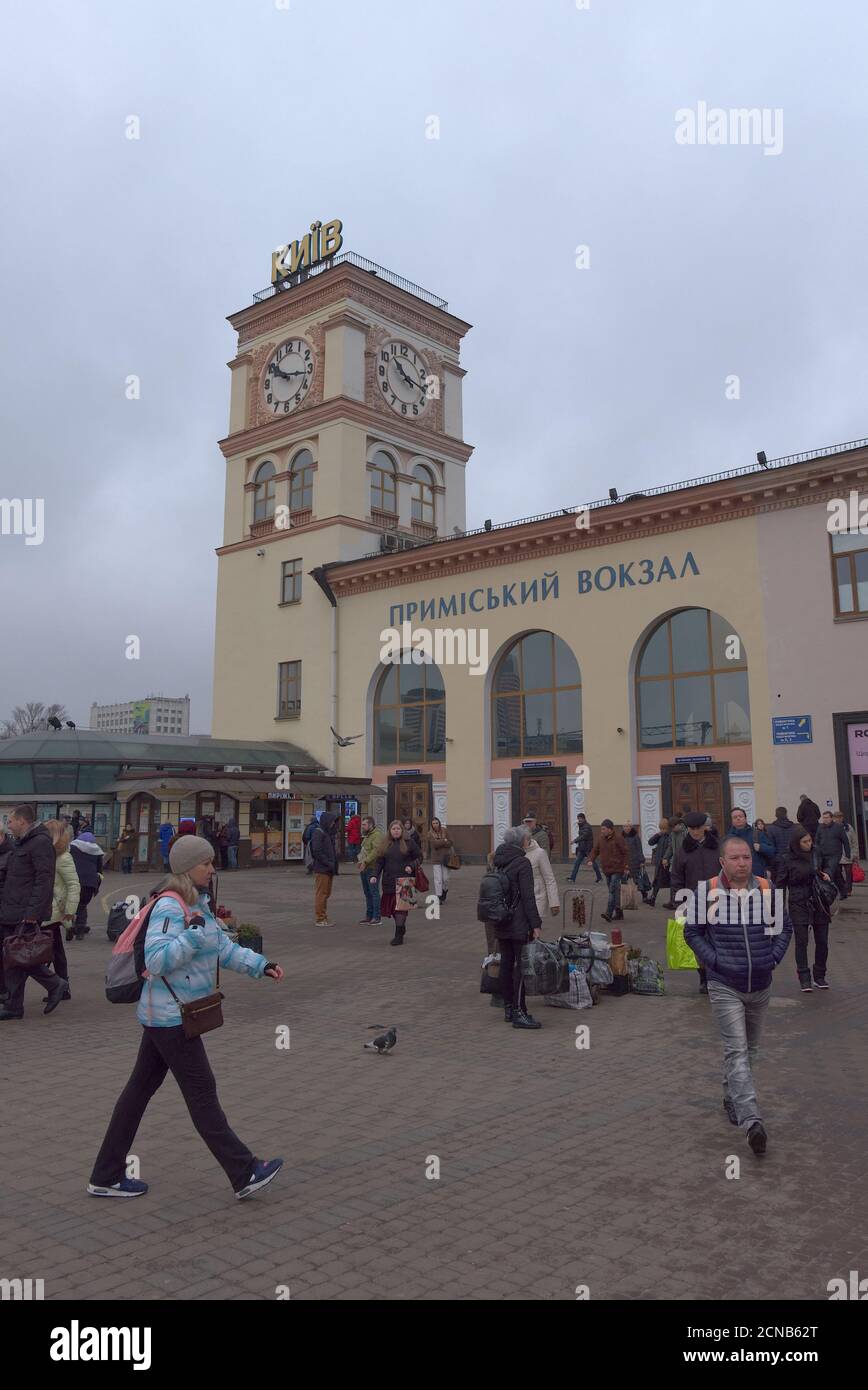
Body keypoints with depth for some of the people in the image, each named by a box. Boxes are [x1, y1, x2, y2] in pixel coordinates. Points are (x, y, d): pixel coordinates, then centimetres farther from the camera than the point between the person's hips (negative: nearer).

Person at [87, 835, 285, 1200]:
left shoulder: (198, 903, 11)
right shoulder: (170, 908, -20)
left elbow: (224, 948, 15)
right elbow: (156, 960, -27)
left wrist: (260, 965, 7)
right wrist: (193, 934, -31)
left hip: (167, 1016, 10)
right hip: (171, 1016, -10)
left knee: (141, 1087, 15)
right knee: (202, 1092, -2)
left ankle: (106, 1177, 26)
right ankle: (244, 1174, 7)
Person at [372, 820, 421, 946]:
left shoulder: (408, 843, 1)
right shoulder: (386, 845, 10)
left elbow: (419, 857, 7)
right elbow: (379, 862, 7)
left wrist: (412, 866, -11)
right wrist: (374, 875, -6)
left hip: (404, 880, -4)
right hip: (389, 882, 4)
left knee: (400, 907, -11)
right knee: (390, 906, 9)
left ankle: (399, 936, -7)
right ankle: (401, 928, 33)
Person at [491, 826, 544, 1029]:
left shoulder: (499, 862, 11)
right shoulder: (522, 863, -13)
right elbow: (528, 897, -16)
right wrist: (535, 923, -13)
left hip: (501, 922, 8)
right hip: (519, 924, -8)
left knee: (506, 964, 13)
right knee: (521, 966, -4)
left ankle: (508, 1008, 20)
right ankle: (518, 1012, -3)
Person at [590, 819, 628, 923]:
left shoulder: (618, 838, -8)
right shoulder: (600, 838, 8)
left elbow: (625, 853, -5)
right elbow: (595, 850, 11)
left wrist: (625, 866, -7)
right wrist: (592, 860, -6)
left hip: (617, 869, -7)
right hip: (607, 869, 7)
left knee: (613, 890, -14)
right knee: (612, 891, 11)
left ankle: (609, 914, -20)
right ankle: (618, 914, 18)